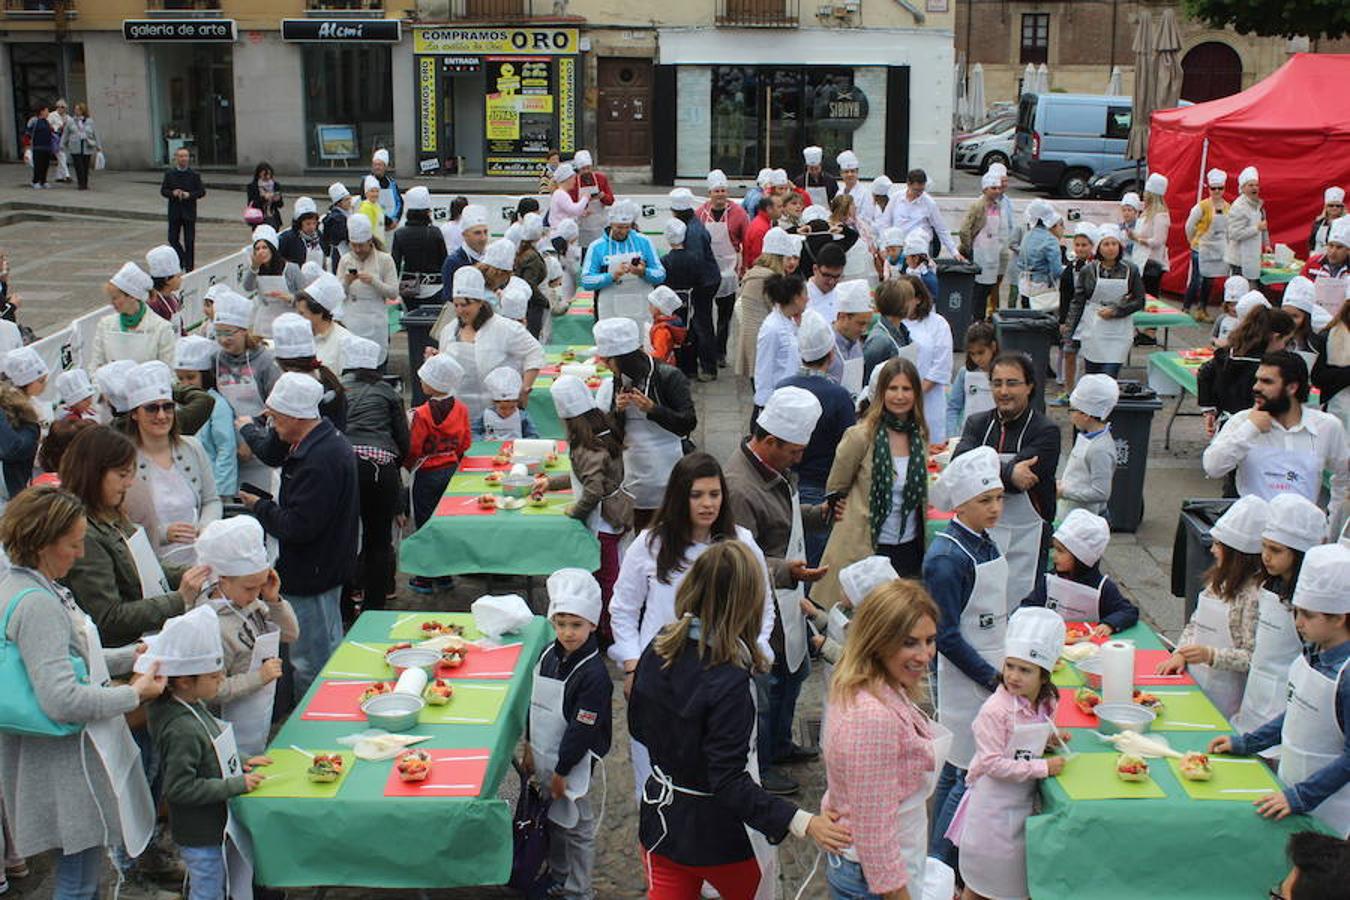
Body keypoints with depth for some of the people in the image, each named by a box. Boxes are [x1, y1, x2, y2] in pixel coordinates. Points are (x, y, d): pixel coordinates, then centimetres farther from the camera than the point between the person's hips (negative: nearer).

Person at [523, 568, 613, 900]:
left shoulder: (593, 674, -23)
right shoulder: (549, 655, 0)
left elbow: (582, 729, -21)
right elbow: (535, 702, 11)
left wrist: (562, 770, -16)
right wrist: (529, 745, 11)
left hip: (572, 763, -7)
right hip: (544, 757, 7)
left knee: (575, 826, 6)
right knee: (553, 819, 21)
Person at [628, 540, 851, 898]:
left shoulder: (658, 649, -9)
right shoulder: (728, 682, -29)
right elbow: (731, 784, -30)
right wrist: (803, 823, -35)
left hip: (660, 816, 5)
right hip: (716, 836, -5)